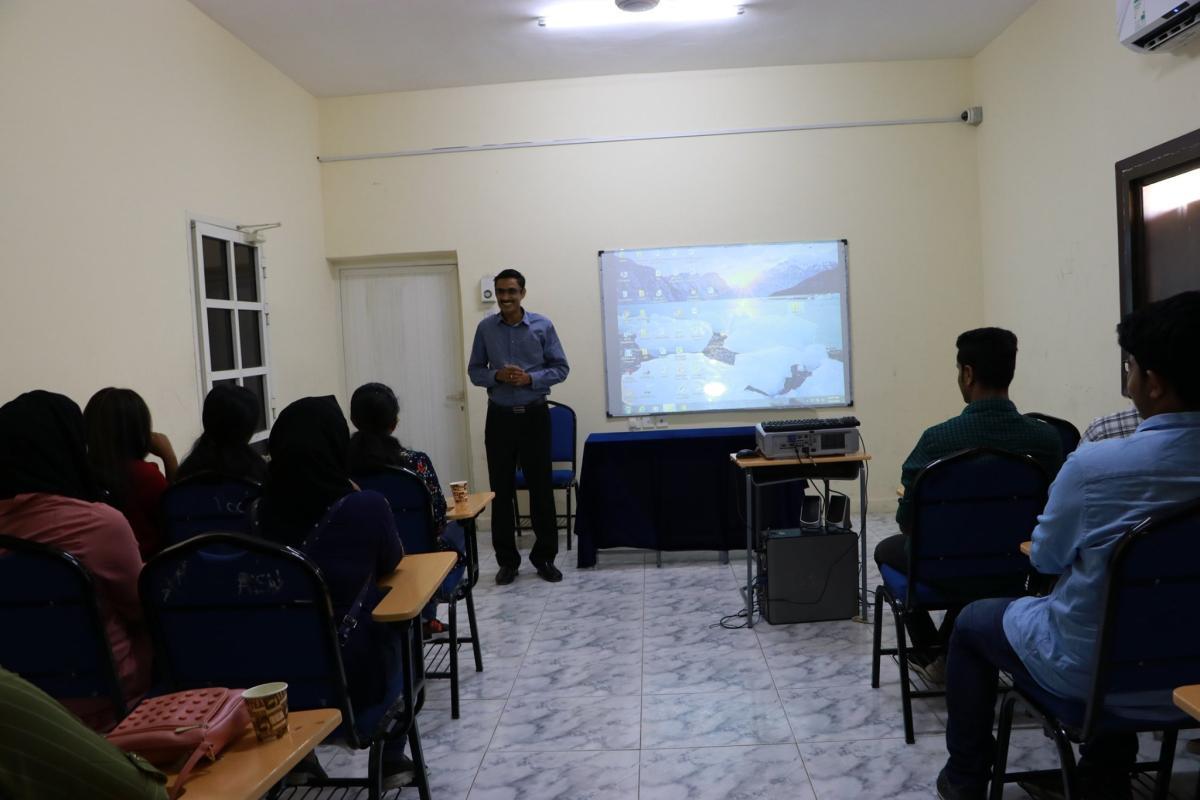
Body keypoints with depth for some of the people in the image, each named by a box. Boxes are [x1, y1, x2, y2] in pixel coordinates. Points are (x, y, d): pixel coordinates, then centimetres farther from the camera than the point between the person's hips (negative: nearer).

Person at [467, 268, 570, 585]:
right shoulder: (485, 328, 2)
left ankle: (545, 557, 16)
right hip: (500, 416, 1)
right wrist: (497, 375, -16)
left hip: (535, 415, -1)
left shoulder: (543, 326, -3)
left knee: (541, 487, 4)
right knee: (502, 490, 5)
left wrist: (530, 378, -17)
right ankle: (507, 560, 15)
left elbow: (561, 368, -1)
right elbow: (474, 371, 5)